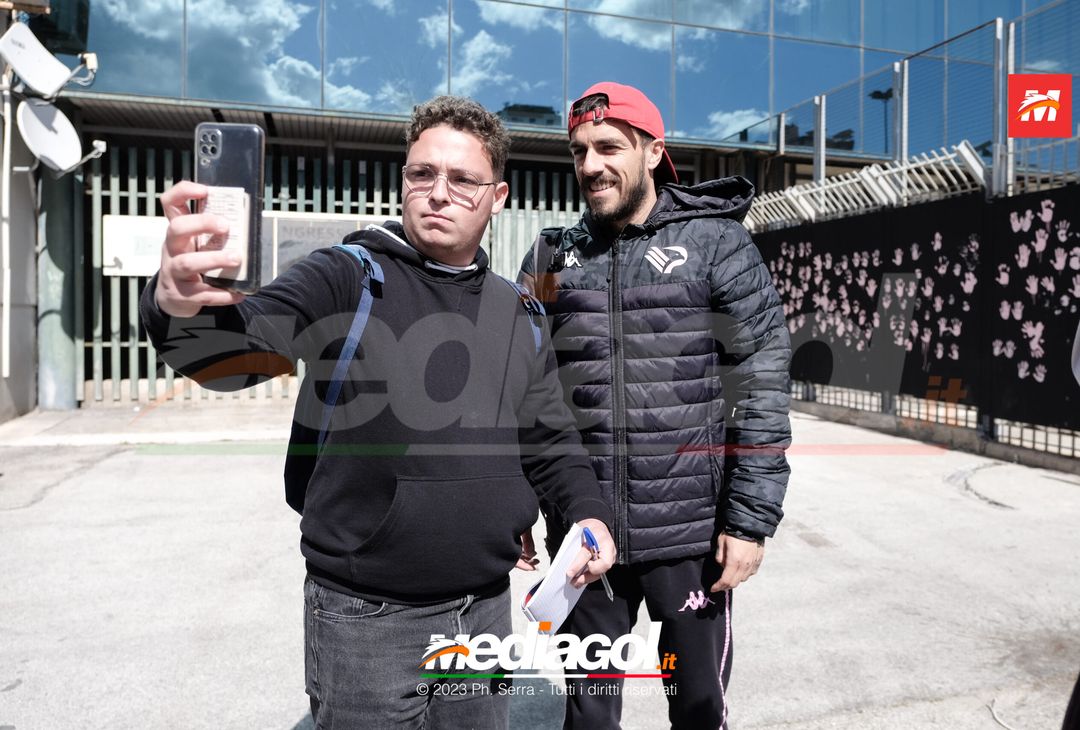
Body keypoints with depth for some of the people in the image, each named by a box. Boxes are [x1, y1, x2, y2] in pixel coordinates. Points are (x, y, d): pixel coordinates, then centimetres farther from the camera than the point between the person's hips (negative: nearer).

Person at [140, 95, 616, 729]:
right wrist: (182, 307, -44)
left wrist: (589, 512, -4)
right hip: (367, 618, -4)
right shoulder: (346, 278, -8)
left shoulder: (517, 314, 7)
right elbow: (238, 347, -24)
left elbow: (550, 439, 12)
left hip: (487, 608, 5)